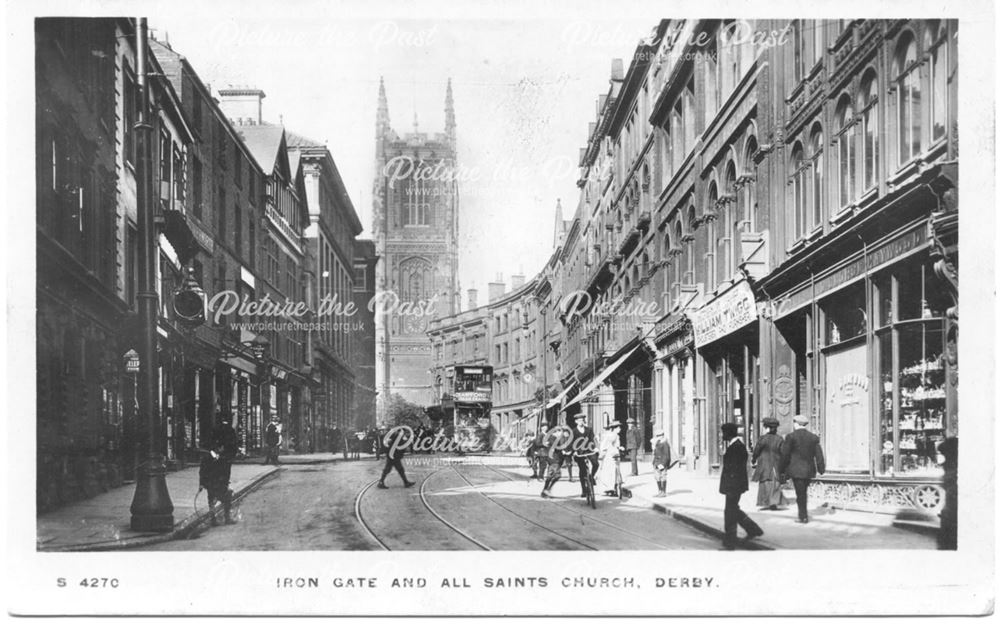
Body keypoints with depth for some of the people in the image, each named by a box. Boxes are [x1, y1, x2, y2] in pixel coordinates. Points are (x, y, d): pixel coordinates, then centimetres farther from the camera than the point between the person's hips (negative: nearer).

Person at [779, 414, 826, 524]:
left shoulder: (791, 437, -8)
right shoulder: (813, 437, 4)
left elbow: (785, 455, -5)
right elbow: (819, 454, 3)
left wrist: (782, 470, 2)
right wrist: (821, 469, 8)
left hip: (796, 470, -4)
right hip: (809, 469, 4)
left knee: (800, 493, 1)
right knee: (804, 493, 18)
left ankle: (803, 516, 2)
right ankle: (803, 514, 23)